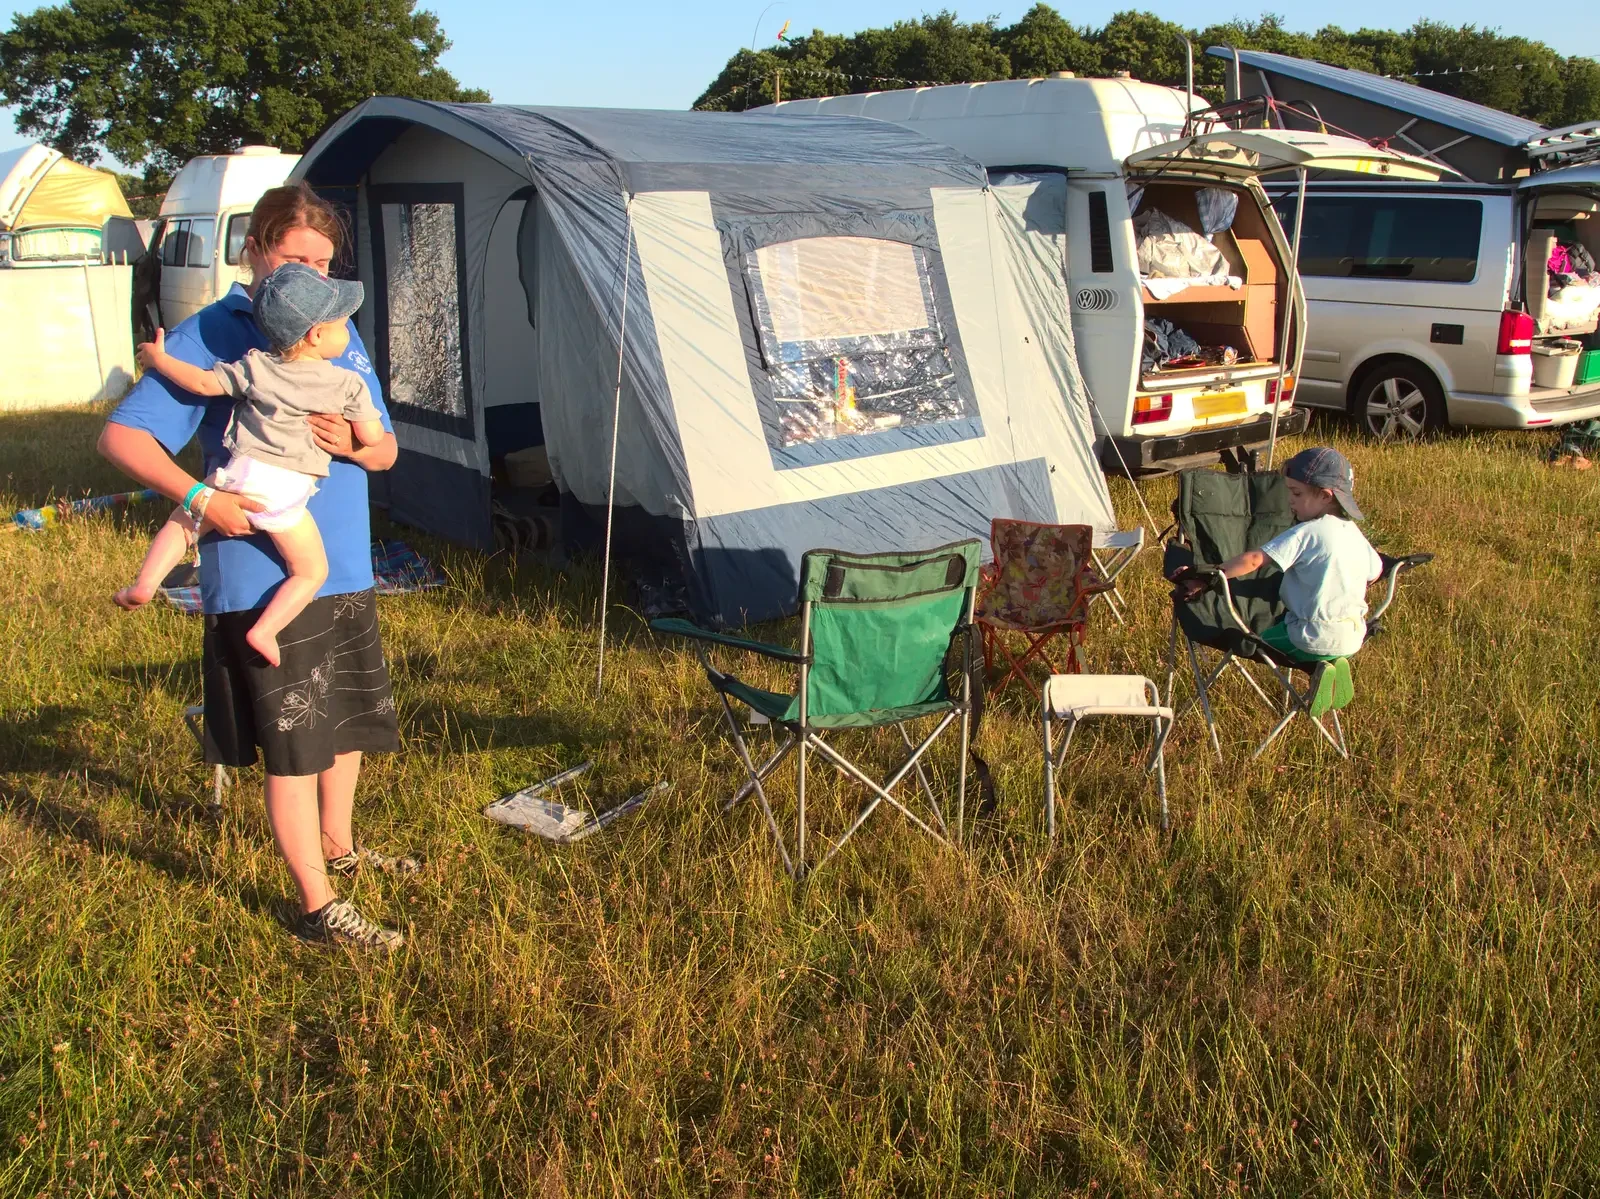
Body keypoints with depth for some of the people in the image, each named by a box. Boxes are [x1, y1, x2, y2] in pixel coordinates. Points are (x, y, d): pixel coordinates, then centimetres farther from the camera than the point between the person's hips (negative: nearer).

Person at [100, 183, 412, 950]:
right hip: (262, 578, -7)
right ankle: (319, 907, 12)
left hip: (345, 570, 7)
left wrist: (353, 446, -14)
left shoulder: (339, 334, 8)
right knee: (294, 744, 1)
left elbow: (385, 446, 9)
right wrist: (198, 496, -29)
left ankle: (336, 846, 43)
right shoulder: (211, 337, -10)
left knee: (349, 718, 21)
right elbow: (121, 436, -16)